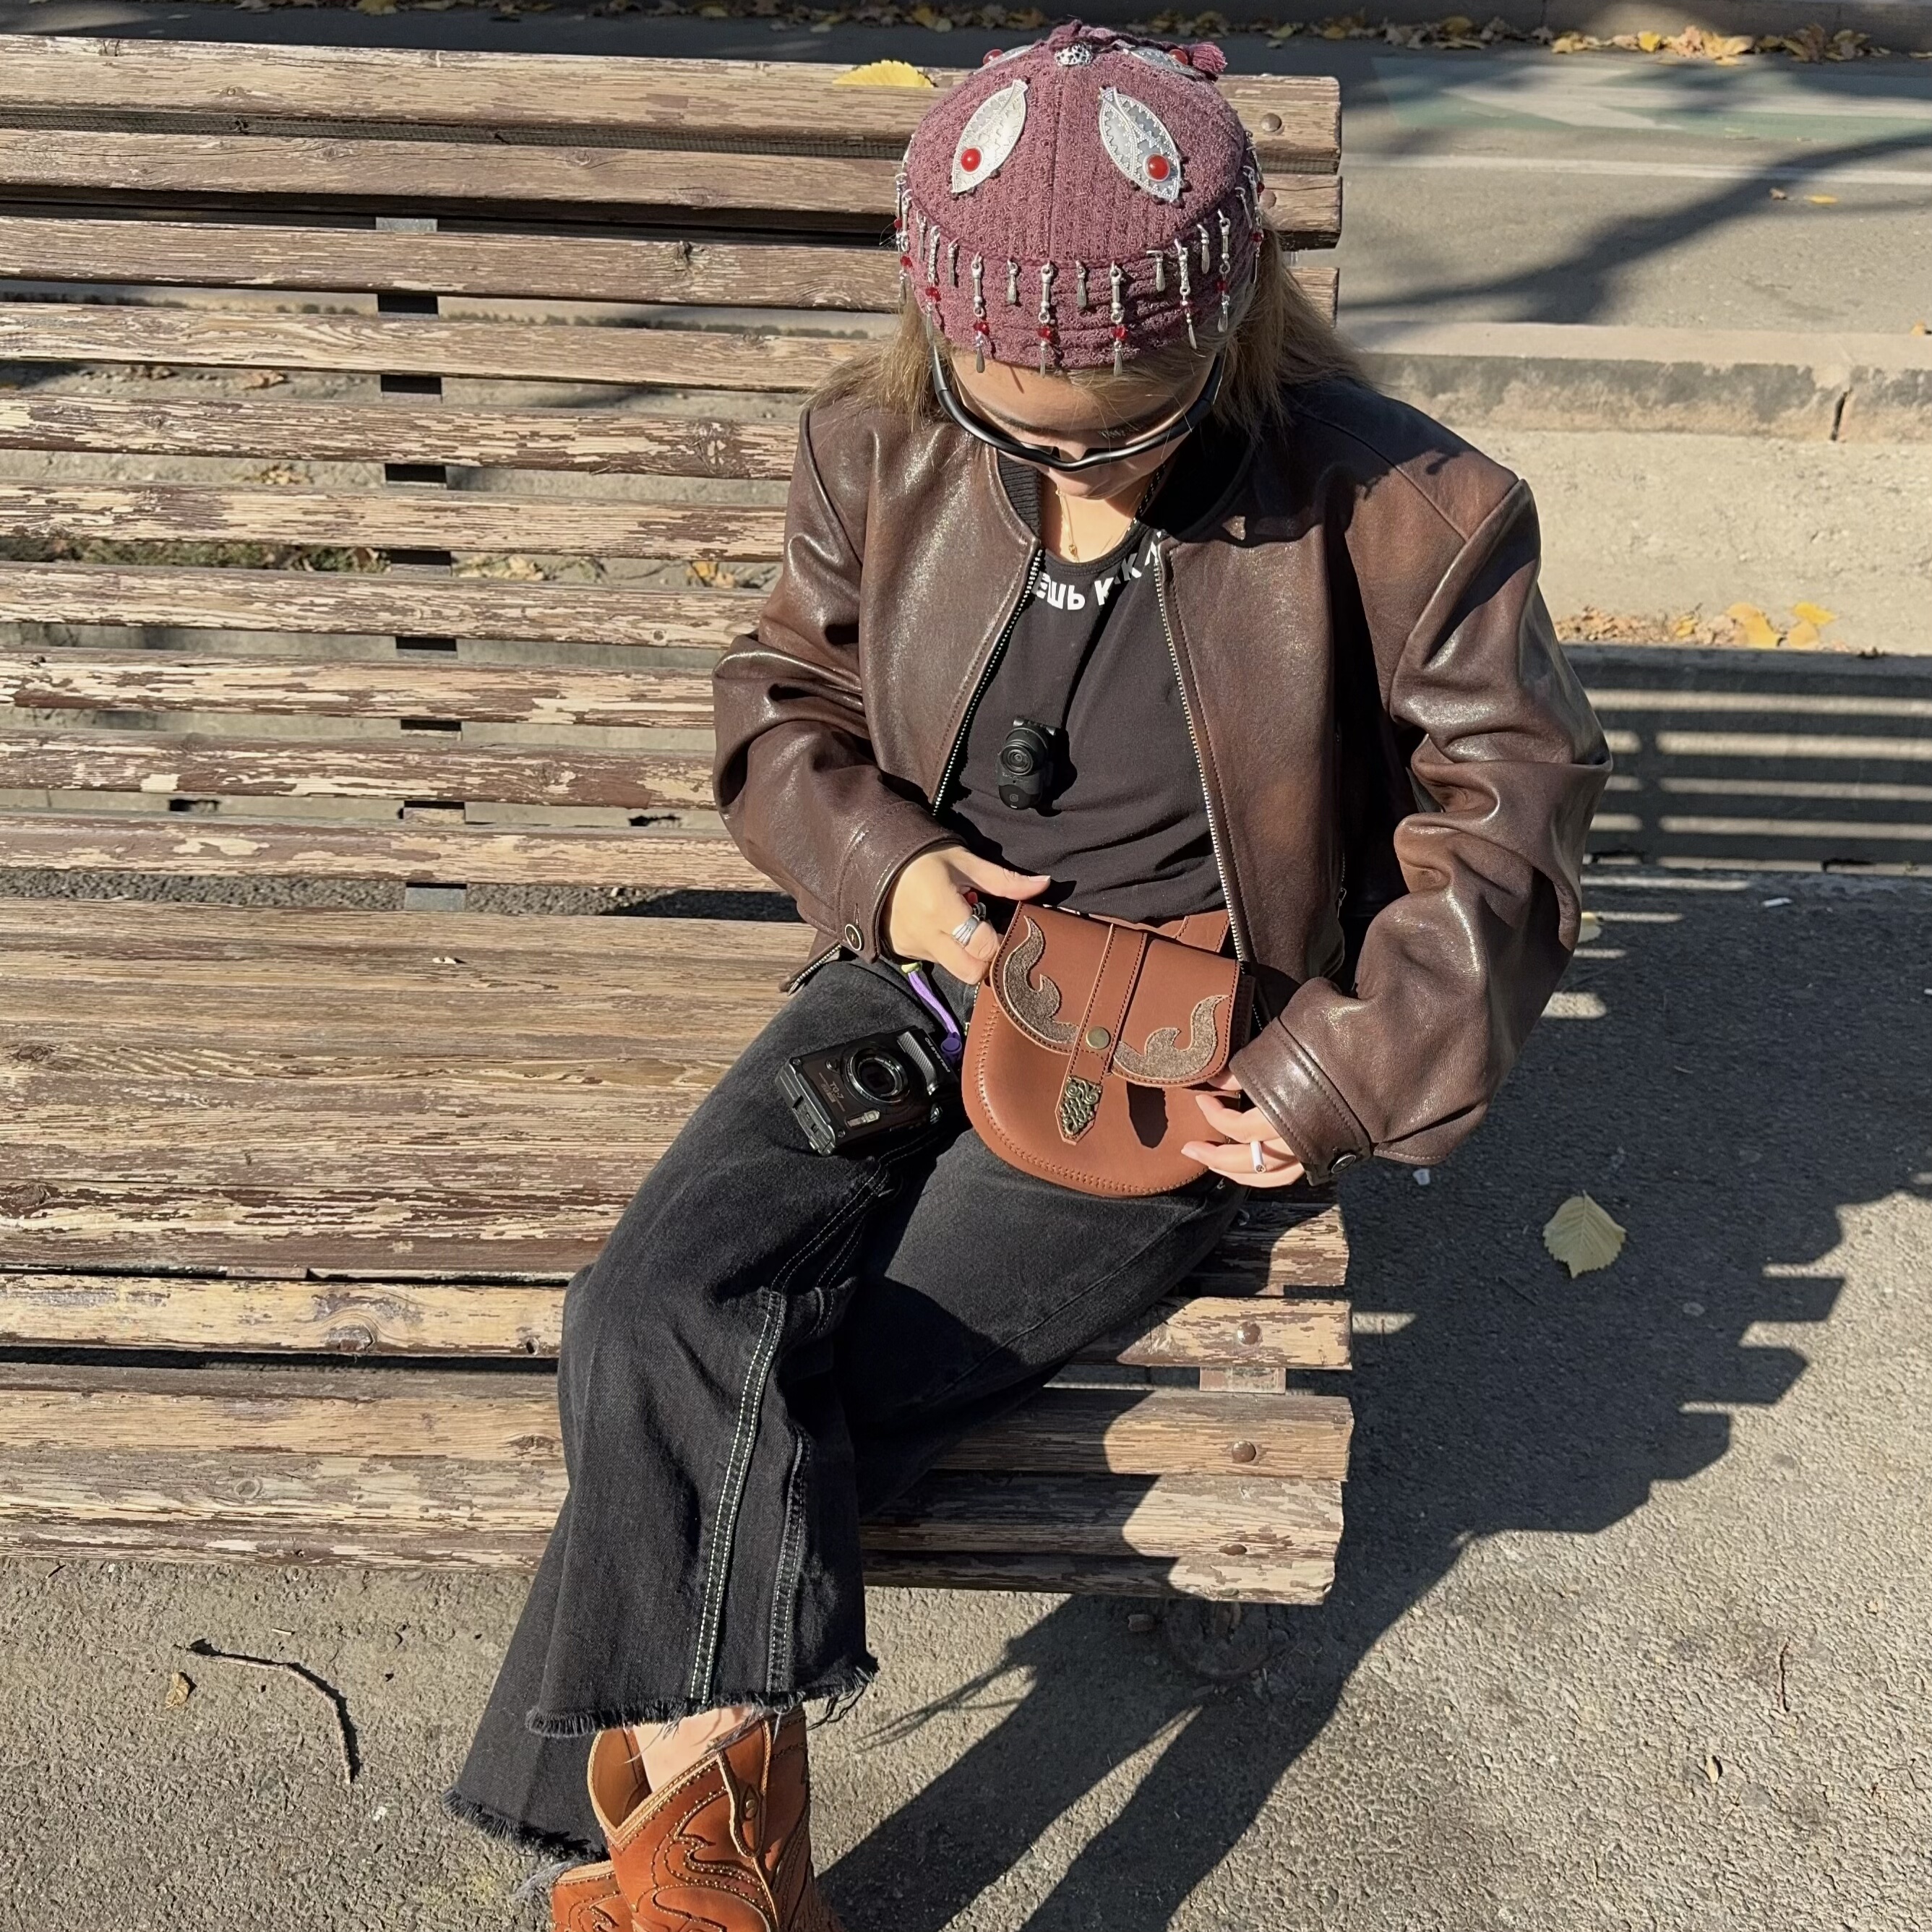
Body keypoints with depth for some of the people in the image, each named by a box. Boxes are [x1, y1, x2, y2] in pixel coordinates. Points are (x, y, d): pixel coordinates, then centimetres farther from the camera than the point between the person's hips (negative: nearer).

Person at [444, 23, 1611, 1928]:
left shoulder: (1396, 508, -13)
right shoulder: (880, 449, -3)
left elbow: (1503, 814, -4)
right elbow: (781, 700, 12)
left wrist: (1324, 1088, -11)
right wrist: (880, 863, -9)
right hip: (921, 980, 5)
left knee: (747, 1419, -18)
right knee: (657, 1309, -20)